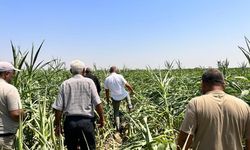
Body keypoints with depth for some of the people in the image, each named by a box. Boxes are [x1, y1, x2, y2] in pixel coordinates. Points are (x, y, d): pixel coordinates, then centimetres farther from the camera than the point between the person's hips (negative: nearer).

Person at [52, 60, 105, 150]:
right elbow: (97, 103, -7)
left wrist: (57, 124, 9)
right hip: (86, 121, -2)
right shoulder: (89, 82, -1)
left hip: (69, 121, 2)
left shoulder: (65, 84, 4)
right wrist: (101, 118, 5)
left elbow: (58, 107, 1)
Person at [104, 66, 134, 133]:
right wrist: (132, 90, 9)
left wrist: (107, 99, 19)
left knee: (116, 112, 16)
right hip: (123, 95, -1)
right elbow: (127, 85, -9)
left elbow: (107, 91, 5)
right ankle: (129, 105, 30)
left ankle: (118, 127, 15)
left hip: (115, 98, 1)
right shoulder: (120, 76, -12)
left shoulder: (107, 79, -4)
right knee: (127, 93, 36)